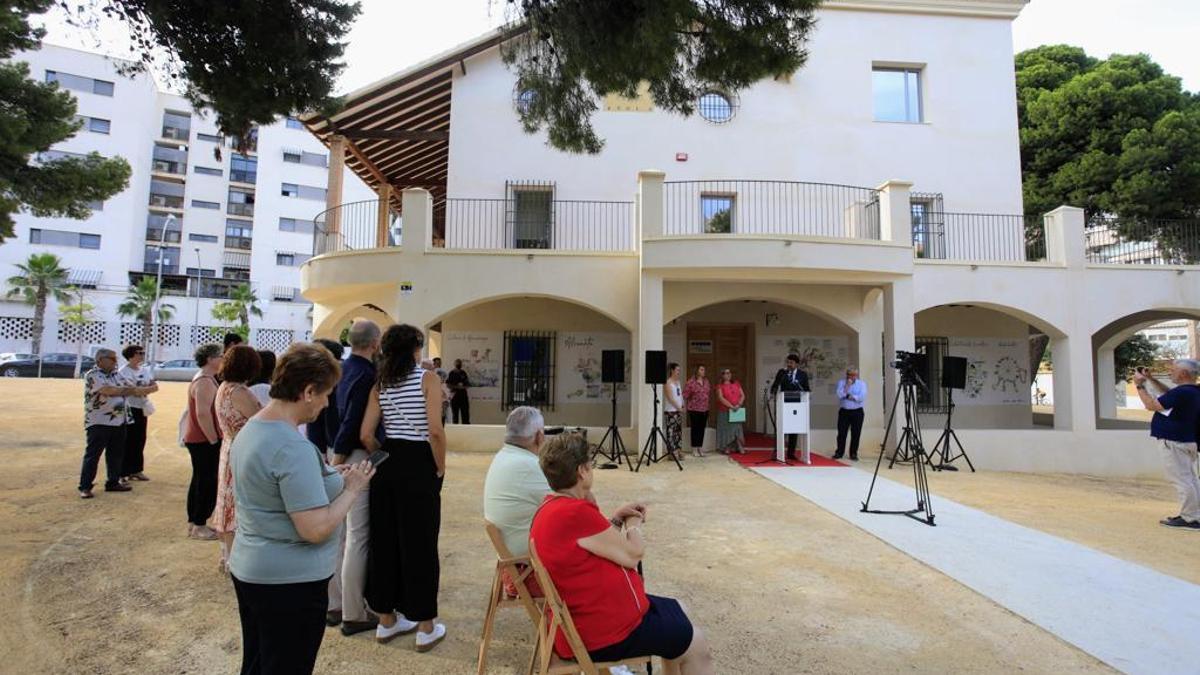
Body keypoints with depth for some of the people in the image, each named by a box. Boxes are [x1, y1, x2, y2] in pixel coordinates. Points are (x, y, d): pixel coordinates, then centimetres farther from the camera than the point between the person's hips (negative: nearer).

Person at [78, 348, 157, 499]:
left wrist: (148, 389, -3)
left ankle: (113, 482, 22)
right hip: (98, 423, -7)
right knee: (92, 455, 0)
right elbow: (109, 390, -25)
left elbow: (130, 390, 13)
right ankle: (85, 486, 7)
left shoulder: (116, 375, 13)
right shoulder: (92, 376, -12)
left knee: (116, 454, 12)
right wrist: (133, 390, -22)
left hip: (118, 422, 7)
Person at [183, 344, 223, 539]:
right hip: (204, 441, -11)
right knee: (208, 482, -3)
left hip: (200, 439, 11)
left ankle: (194, 523, 23)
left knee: (200, 481, 15)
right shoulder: (205, 381, -19)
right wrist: (214, 441, -21)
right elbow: (203, 414, -26)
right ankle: (198, 526, 5)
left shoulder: (205, 378, 14)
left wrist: (213, 438, 20)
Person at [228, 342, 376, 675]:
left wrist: (328, 476, 8)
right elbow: (316, 530, -28)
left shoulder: (250, 429, 4)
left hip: (248, 570, 10)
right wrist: (351, 489, -15)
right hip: (289, 583, -9)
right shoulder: (294, 448, -27)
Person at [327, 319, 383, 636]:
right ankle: (354, 615, 10)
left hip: (338, 455, 9)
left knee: (338, 533, 16)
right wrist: (337, 463, -16)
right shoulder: (367, 375, -17)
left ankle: (334, 606, 27)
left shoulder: (341, 369, 10)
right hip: (357, 458, -9)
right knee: (358, 536, 0)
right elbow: (353, 424, -20)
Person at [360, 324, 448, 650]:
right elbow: (435, 431, -19)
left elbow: (366, 435, 1)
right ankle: (426, 628, 16)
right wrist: (441, 467, -6)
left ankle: (386, 620, 30)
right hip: (419, 466, -6)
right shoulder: (427, 378, -9)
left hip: (387, 466, 6)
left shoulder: (380, 384, 6)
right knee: (420, 544, 4)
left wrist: (385, 460, 14)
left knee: (384, 540, 15)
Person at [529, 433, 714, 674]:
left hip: (589, 613, 10)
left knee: (677, 611, 24)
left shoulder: (553, 509, 4)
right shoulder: (575, 513, -30)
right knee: (696, 645, 7)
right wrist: (634, 524, 1)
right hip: (605, 631, -10)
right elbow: (632, 555, -19)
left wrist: (616, 519, 4)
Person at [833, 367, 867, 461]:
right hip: (844, 411, 1)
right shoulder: (841, 382, 5)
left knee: (856, 434, 1)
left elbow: (862, 397, -10)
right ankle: (839, 453, 12)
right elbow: (839, 394, -10)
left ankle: (853, 454, 11)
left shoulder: (862, 384, 4)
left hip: (857, 412, 0)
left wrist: (851, 396, -8)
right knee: (841, 433, 2)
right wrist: (847, 386, -14)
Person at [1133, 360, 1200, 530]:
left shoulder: (1182, 392, -24)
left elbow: (1151, 405, -20)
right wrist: (1151, 379, 18)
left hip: (1174, 442, -10)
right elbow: (1170, 394, 26)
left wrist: (1140, 385, -10)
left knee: (1182, 481, -5)